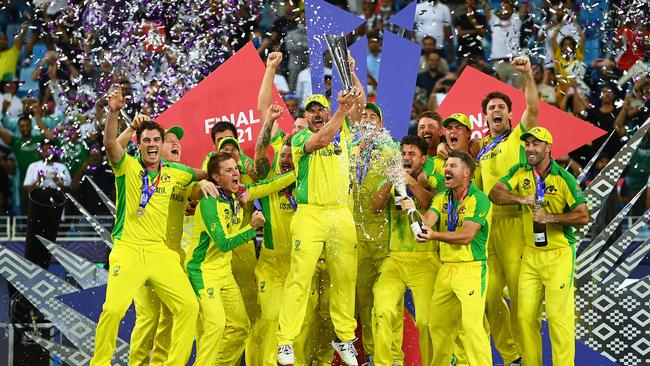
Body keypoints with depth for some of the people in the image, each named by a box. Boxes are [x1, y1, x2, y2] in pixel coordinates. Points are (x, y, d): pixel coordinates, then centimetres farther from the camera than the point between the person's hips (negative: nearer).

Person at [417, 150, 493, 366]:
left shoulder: (479, 200, -10)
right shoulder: (442, 199, 12)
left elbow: (466, 236, -19)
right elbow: (427, 221, -4)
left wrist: (434, 235, -31)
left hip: (471, 269, -7)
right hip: (446, 269, 7)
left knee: (471, 325, -15)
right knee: (437, 324, 11)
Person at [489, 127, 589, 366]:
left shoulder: (564, 179, -7)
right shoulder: (520, 172, 5)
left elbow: (583, 216, -9)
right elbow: (495, 193, -5)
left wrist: (550, 218, -19)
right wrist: (521, 199, -20)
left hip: (558, 255, -5)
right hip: (530, 254, 5)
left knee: (559, 317, -7)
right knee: (526, 316, 6)